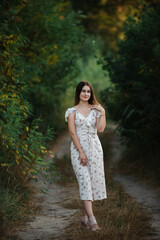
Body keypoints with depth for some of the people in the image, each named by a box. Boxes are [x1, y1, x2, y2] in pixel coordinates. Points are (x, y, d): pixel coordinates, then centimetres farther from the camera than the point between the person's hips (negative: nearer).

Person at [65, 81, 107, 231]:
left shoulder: (96, 109, 12)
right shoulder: (72, 111, 3)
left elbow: (100, 129, 0)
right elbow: (72, 132, -6)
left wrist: (102, 113, -7)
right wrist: (81, 152, -13)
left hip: (94, 148, 4)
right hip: (78, 147, -4)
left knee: (93, 181, 2)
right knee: (84, 181, -13)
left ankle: (85, 217, 13)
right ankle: (91, 219, -20)